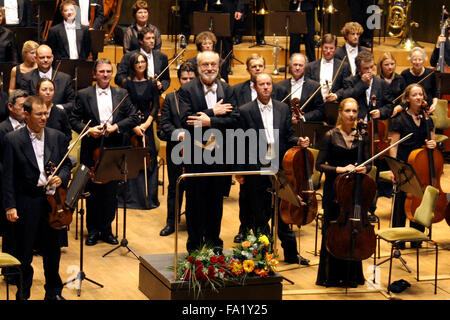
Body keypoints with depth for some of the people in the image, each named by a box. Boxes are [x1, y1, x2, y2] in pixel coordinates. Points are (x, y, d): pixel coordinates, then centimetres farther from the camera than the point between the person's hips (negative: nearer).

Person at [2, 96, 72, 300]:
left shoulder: (58, 137, 6)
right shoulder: (13, 140, -5)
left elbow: (67, 164, 13)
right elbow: (8, 176, -6)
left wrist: (61, 177, -10)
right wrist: (10, 206, -11)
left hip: (52, 201, 3)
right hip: (26, 204, -3)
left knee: (52, 249, 13)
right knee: (24, 252, 7)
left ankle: (54, 292, 27)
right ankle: (22, 294, 20)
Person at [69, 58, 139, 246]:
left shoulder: (121, 94, 7)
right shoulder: (84, 95, 3)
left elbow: (134, 118, 3)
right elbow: (73, 120, 2)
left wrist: (116, 126, -11)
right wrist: (88, 130, -14)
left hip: (114, 149, 1)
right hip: (91, 150, -1)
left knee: (111, 192, 5)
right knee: (92, 192, 4)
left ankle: (106, 230, 16)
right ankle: (92, 230, 15)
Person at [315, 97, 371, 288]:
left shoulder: (362, 137, 5)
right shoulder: (331, 136, -2)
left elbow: (368, 163, 6)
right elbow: (319, 165, -3)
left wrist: (364, 169, -17)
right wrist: (340, 169, -17)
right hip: (334, 189, -2)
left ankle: (351, 275, 18)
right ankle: (331, 276, 15)